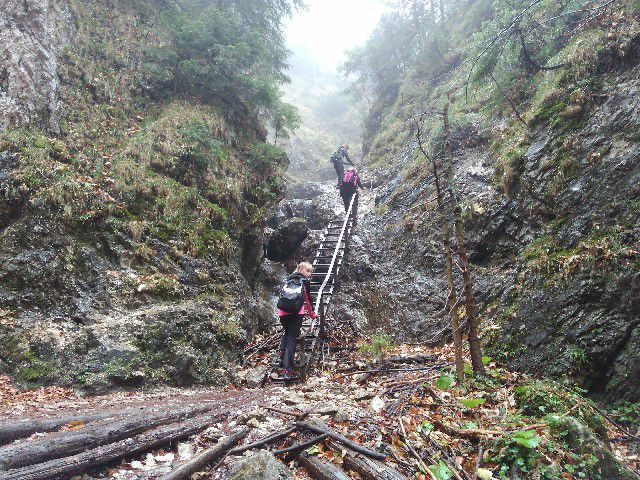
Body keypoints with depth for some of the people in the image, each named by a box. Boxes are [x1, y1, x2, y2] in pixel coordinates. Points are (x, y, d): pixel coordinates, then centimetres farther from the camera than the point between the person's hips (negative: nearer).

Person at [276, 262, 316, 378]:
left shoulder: (287, 280, 22)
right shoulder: (304, 282, 12)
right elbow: (308, 299, 19)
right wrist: (312, 314, 35)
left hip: (283, 312, 4)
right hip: (297, 312, -4)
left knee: (286, 333, 28)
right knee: (292, 338, -1)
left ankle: (282, 358, 18)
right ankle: (287, 368, -10)